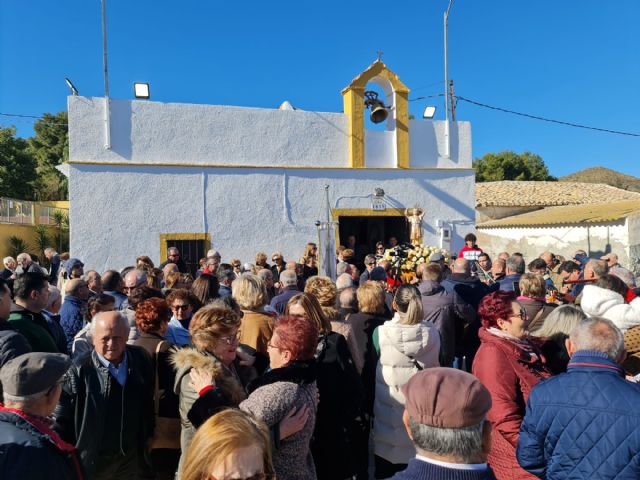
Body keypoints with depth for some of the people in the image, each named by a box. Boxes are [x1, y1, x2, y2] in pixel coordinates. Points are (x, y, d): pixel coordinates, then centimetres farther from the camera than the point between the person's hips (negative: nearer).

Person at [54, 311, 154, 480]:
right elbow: (61, 420, -12)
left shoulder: (140, 359, -7)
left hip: (131, 455, 4)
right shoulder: (78, 371, -20)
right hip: (91, 459, -3)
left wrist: (147, 437, 10)